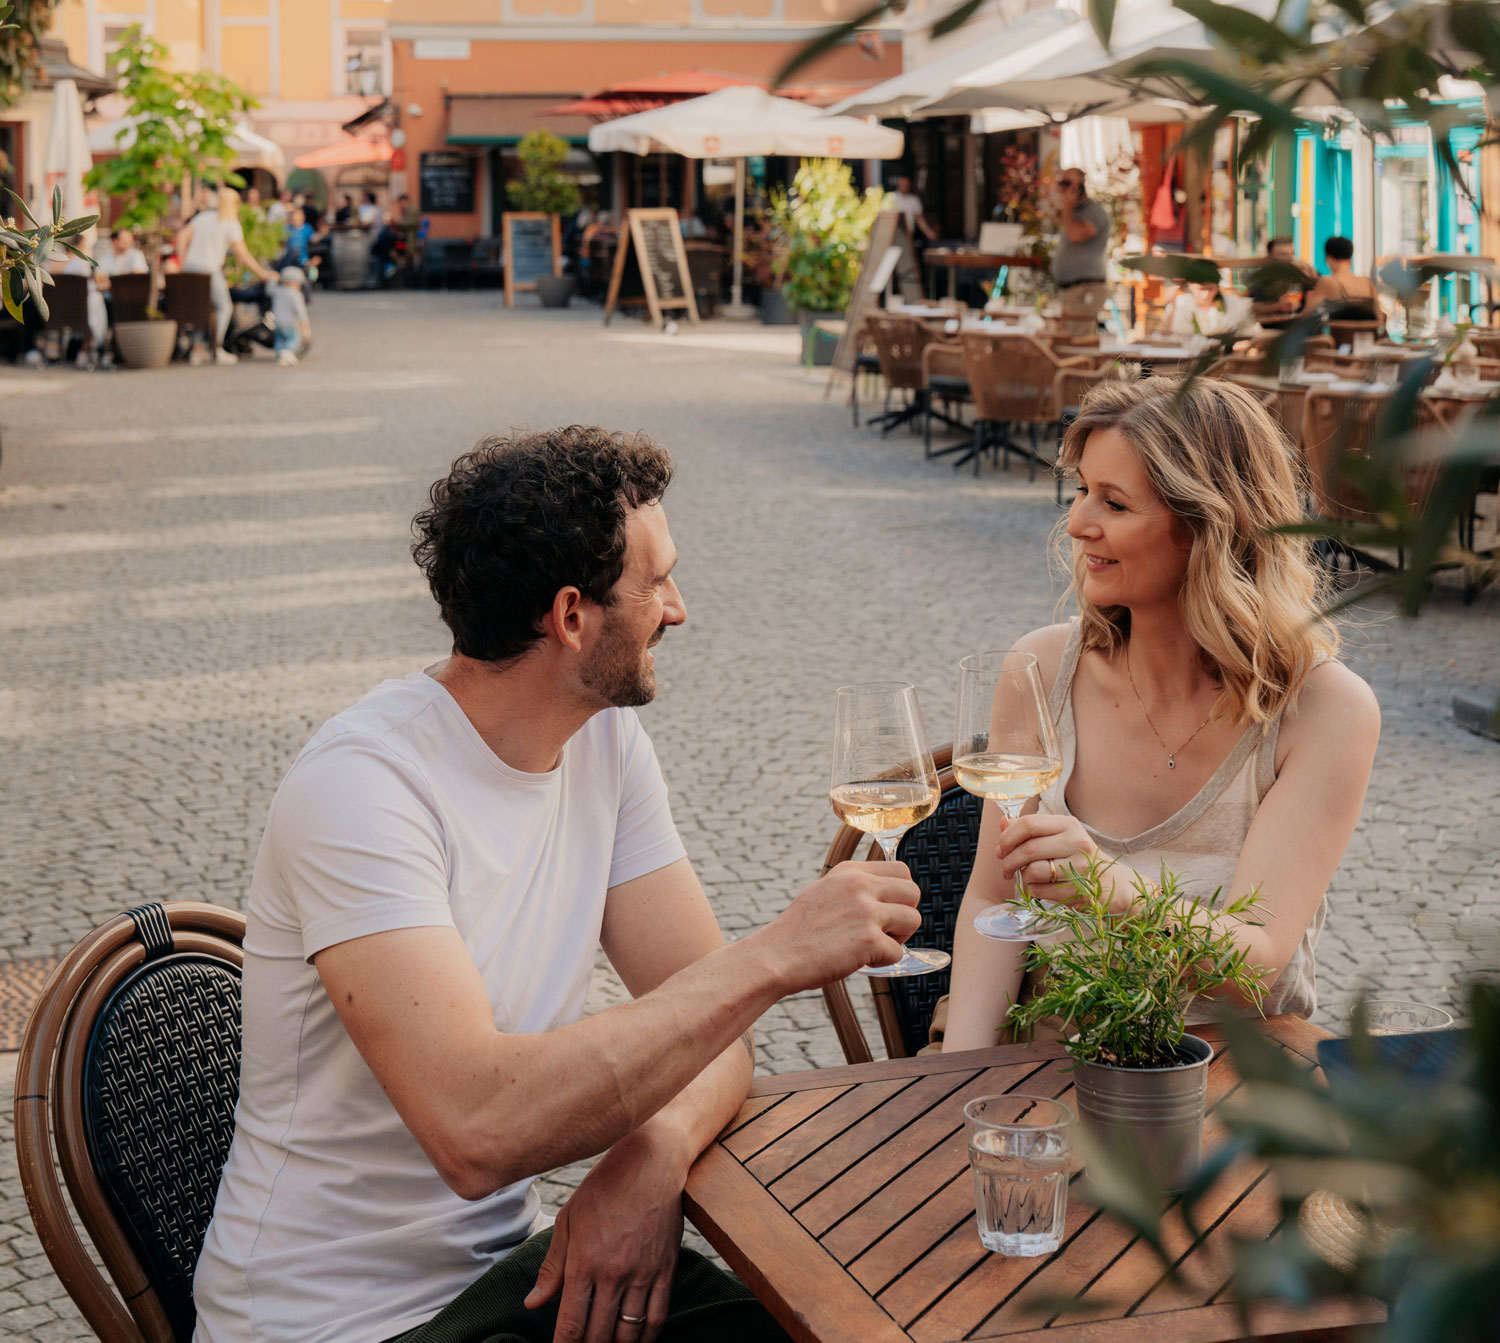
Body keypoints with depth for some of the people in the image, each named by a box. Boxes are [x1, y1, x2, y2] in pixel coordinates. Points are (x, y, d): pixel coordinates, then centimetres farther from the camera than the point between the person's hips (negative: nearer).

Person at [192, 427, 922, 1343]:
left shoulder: (606, 739, 1)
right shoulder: (362, 785, -24)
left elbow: (705, 1017, 0)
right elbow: (476, 1129, -35)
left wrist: (654, 1151, -23)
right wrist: (774, 956, -31)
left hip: (506, 1261, 7)